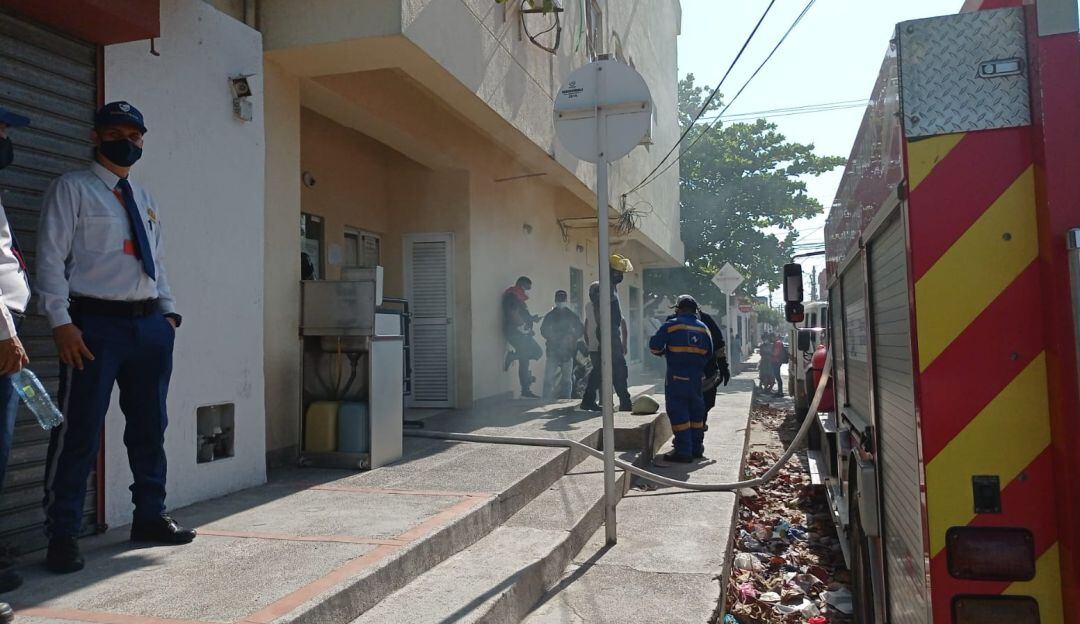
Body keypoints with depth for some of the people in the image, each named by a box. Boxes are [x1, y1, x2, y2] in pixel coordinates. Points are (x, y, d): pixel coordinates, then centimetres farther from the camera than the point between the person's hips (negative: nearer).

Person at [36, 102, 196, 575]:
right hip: (95, 323, -6)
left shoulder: (146, 200, 20)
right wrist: (61, 322, -14)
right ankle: (61, 535, 8)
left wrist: (168, 313, 9)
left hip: (150, 324, 6)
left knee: (149, 426, 12)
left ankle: (150, 516, 25)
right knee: (79, 432, -4)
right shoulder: (72, 189, 2)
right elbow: (50, 258, -5)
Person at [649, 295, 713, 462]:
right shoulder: (703, 328, 9)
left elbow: (655, 346, -8)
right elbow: (709, 354, 14)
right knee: (696, 411, 16)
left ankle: (684, 451, -5)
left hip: (676, 377, -5)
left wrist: (663, 353, 13)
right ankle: (697, 448, 23)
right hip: (696, 376, 6)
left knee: (678, 412, -3)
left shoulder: (671, 325, -7)